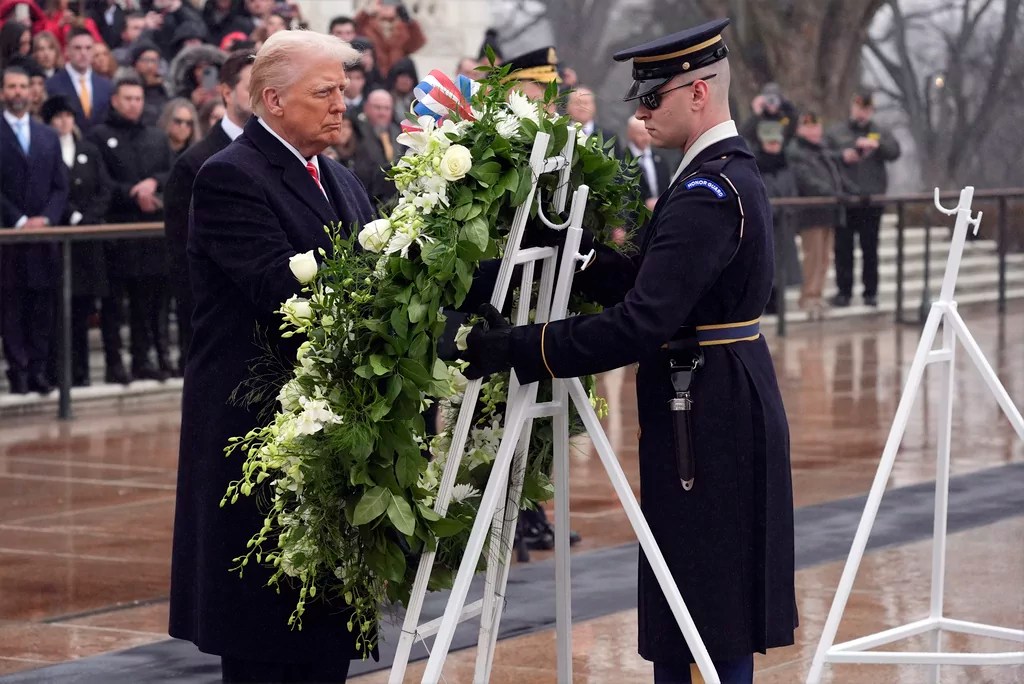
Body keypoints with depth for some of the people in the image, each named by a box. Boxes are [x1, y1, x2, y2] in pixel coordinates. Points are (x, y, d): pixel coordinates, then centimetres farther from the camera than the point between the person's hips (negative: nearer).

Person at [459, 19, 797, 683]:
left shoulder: (707, 192, -20)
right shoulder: (731, 170, 12)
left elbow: (641, 324, -28)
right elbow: (646, 282, 14)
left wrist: (519, 348, -25)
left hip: (707, 426, -10)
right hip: (718, 411, 10)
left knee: (706, 624, -4)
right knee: (683, 626, 15)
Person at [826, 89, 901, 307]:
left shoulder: (881, 133, 12)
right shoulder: (836, 132, 10)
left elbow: (894, 152, -3)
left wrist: (876, 145, -20)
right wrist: (842, 156, -12)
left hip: (872, 197, 0)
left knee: (870, 248, 4)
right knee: (843, 247, 0)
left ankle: (871, 291, 9)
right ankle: (844, 290, 6)